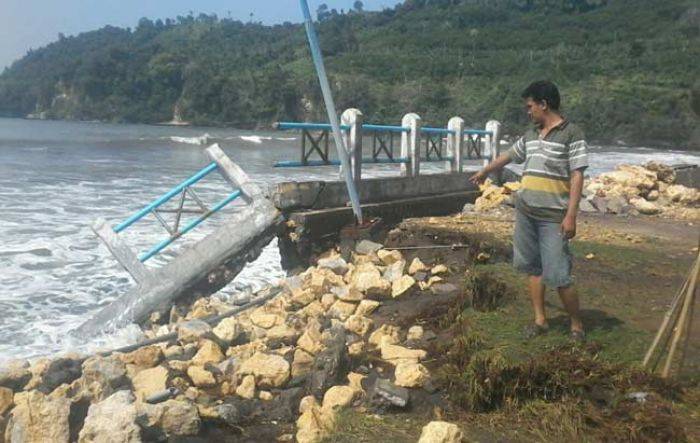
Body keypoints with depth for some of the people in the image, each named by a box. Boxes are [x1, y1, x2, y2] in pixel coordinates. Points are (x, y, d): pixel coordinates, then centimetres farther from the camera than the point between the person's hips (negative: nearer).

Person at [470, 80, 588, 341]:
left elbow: (577, 177, -12)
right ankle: (540, 320, 23)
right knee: (533, 267, 12)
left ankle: (577, 324, 10)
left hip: (553, 216, -7)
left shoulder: (571, 134, -8)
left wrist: (571, 216, -18)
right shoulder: (530, 135, 13)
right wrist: (484, 172, 45)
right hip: (525, 212, 7)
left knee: (557, 275, -8)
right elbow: (509, 155, 30)